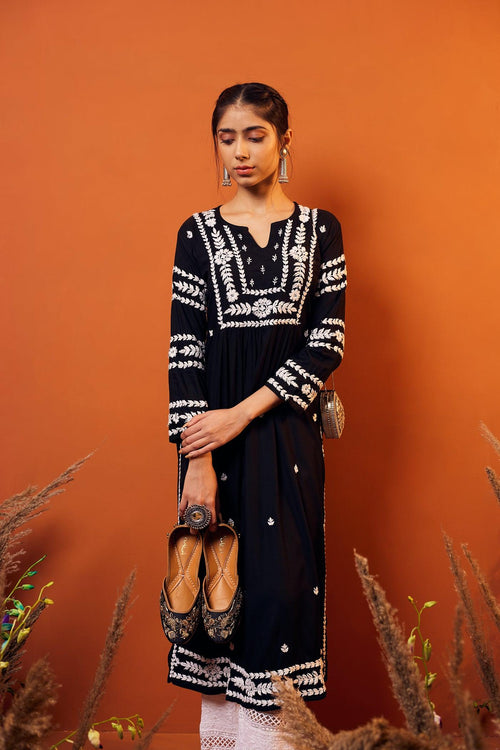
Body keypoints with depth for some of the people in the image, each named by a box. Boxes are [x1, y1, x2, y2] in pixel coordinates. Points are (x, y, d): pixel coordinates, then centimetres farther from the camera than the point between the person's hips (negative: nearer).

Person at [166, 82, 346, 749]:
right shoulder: (198, 234, 5)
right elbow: (185, 347, -2)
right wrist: (198, 460, -12)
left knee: (282, 582, -1)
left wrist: (243, 413, -13)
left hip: (286, 428, 0)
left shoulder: (320, 230, 5)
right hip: (213, 427, 1)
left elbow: (327, 342, -3)